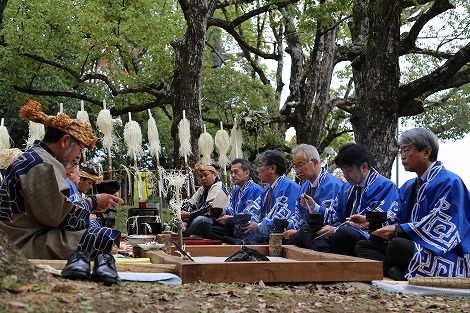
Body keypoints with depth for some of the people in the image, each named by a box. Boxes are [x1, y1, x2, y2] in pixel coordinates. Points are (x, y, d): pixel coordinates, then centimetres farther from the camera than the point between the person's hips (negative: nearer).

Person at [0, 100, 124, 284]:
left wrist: (91, 204, 13)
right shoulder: (42, 165, -14)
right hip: (27, 245, -11)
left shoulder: (31, 159, 18)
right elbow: (55, 216, -19)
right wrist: (92, 203, -5)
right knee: (106, 236, -21)